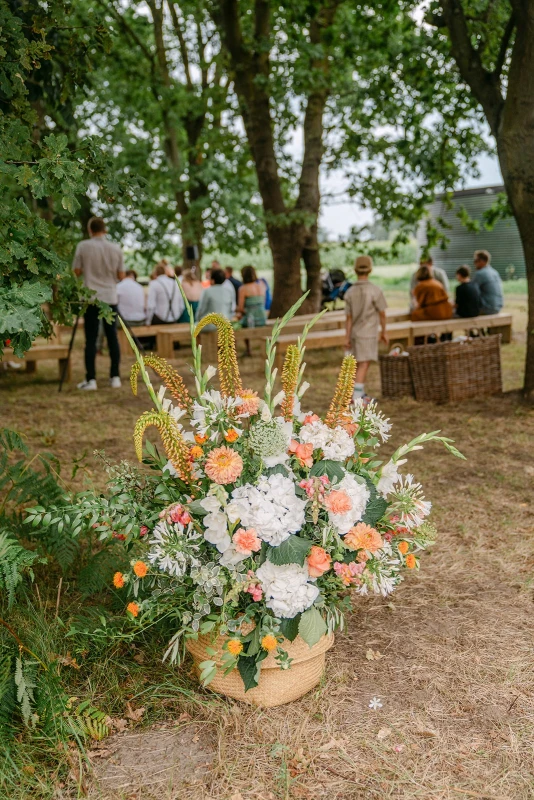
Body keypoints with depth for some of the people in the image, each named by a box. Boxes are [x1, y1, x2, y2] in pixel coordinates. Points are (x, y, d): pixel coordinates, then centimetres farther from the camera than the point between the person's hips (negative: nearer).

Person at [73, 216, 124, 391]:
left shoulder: (83, 246, -5)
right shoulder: (116, 249, 1)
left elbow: (76, 272, -1)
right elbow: (121, 276, 5)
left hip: (91, 298, -2)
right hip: (110, 298, 2)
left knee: (91, 339, 0)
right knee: (112, 337, 6)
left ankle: (91, 379, -1)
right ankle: (115, 377, 8)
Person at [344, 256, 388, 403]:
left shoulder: (350, 292, -1)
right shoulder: (375, 291, -13)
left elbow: (348, 318, 0)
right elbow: (382, 314, -6)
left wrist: (347, 338, 3)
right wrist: (384, 332, 6)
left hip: (355, 333, 5)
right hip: (368, 333, -5)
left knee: (359, 365, 16)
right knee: (363, 365, -7)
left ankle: (361, 394, 21)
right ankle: (357, 397, -12)